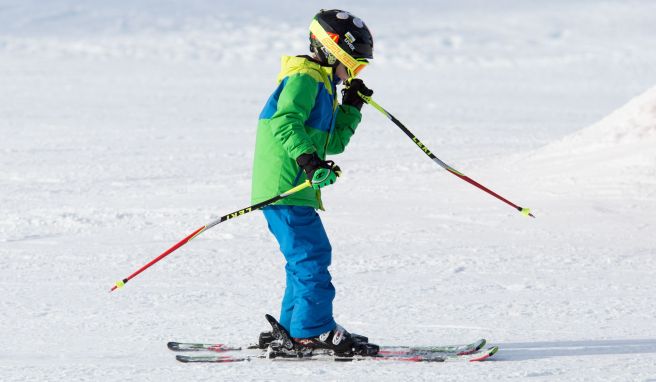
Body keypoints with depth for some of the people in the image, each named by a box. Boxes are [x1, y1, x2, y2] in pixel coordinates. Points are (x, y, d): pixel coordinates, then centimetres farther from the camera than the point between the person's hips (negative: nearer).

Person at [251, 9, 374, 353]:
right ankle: (314, 331, -11)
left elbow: (332, 142, 27)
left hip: (297, 189, 11)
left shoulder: (322, 85, 24)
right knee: (311, 256, -11)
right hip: (283, 186, -11)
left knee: (307, 259, 14)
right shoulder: (304, 78, -9)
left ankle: (292, 329, 20)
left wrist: (351, 108, 18)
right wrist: (307, 158, -36)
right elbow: (285, 123, -25)